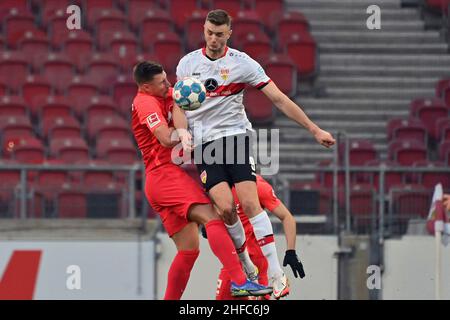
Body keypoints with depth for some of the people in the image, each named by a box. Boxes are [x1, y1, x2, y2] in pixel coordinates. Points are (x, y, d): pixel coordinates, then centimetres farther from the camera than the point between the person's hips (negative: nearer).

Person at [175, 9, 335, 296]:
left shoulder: (242, 63, -2)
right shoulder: (187, 64, 7)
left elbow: (279, 99, -2)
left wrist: (314, 129, -5)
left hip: (235, 135, -2)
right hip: (203, 144, 2)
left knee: (250, 203, -18)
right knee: (225, 207, -17)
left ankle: (275, 274, -16)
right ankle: (248, 269, 0)